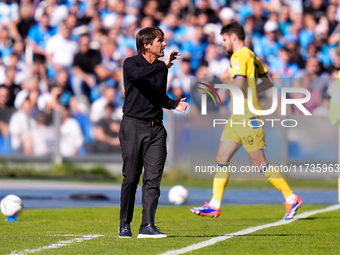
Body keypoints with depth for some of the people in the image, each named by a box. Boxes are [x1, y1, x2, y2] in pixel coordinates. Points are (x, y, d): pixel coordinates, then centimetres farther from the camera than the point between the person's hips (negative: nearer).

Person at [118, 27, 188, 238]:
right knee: (131, 178, -1)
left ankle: (148, 226, -7)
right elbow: (137, 74, -29)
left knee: (153, 178, -5)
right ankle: (125, 224, 13)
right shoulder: (131, 63, -4)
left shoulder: (161, 67, 13)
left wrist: (172, 104, 7)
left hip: (156, 128, 5)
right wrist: (164, 65, -29)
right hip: (133, 126, -5)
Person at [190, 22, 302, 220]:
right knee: (222, 158, 5)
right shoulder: (251, 56, 17)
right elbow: (269, 82, 21)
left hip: (248, 117, -10)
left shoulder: (240, 56, -13)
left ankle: (291, 198, 3)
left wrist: (225, 79, -6)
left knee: (260, 163, -5)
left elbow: (238, 85, -24)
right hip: (238, 117, 10)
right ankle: (215, 205, 4)